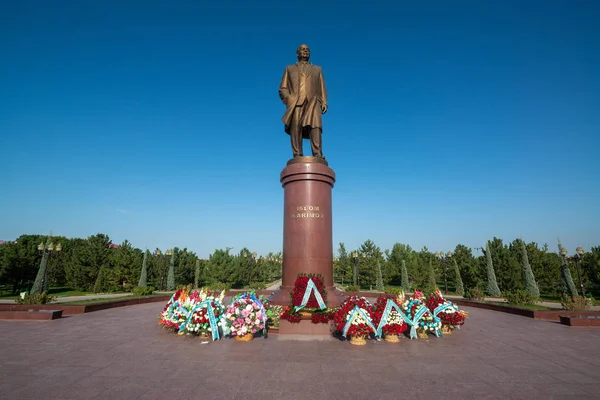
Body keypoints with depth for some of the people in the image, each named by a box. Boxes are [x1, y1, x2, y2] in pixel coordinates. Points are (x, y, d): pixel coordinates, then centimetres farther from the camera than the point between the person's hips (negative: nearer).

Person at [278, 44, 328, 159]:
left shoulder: (317, 69, 33)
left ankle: (318, 156, -32)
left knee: (315, 126, -24)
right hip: (295, 103, 0)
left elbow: (322, 89, 21)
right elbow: (282, 89, 17)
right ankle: (297, 157, -19)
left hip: (313, 102, 0)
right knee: (295, 129, -16)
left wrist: (324, 103, 3)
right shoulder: (289, 68, 29)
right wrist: (289, 99, -4)